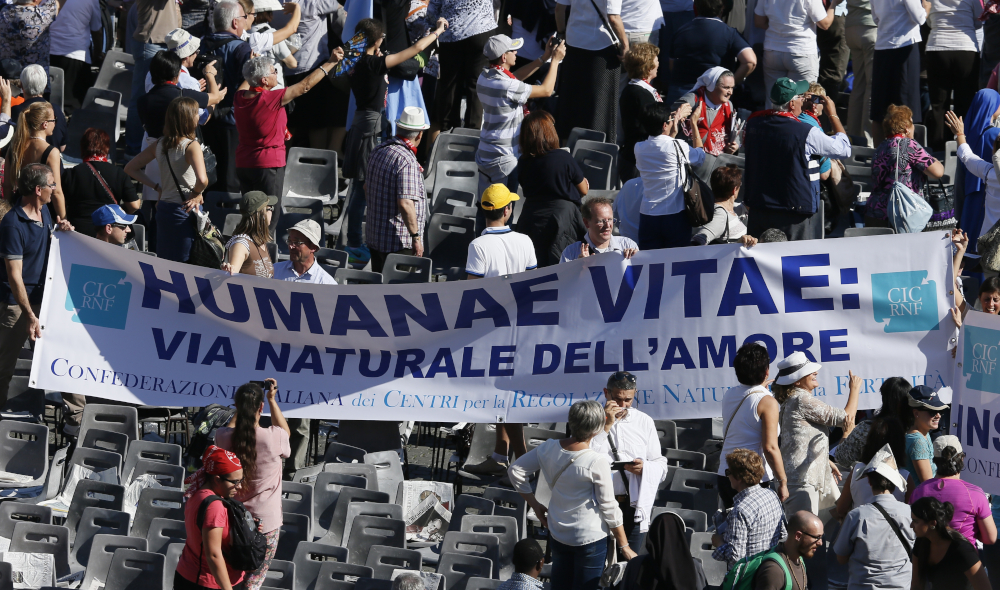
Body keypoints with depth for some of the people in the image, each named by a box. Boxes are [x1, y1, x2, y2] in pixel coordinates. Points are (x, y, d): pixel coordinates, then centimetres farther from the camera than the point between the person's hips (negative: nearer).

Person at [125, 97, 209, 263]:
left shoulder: (159, 145, 6)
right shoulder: (191, 146, -15)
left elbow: (130, 168, 14)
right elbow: (202, 180, -29)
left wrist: (157, 187, 12)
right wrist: (196, 194, -8)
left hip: (163, 207, 7)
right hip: (184, 211, -7)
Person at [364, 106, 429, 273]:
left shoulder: (378, 151, 7)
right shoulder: (406, 161, -20)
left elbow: (367, 189, 21)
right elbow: (405, 203, -26)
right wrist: (416, 236, -19)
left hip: (374, 235, 9)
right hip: (400, 241, -9)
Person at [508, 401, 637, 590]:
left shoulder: (549, 448, -9)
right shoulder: (597, 462, -23)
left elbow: (515, 471, 2)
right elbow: (609, 508, -16)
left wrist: (535, 505, 10)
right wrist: (624, 546, -5)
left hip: (557, 533, 5)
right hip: (590, 538, -5)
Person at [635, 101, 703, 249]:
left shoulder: (639, 148, 0)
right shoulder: (677, 147, -14)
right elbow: (700, 156, 6)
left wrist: (676, 120, 24)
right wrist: (694, 123, 15)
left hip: (648, 216, 4)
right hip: (675, 217, -4)